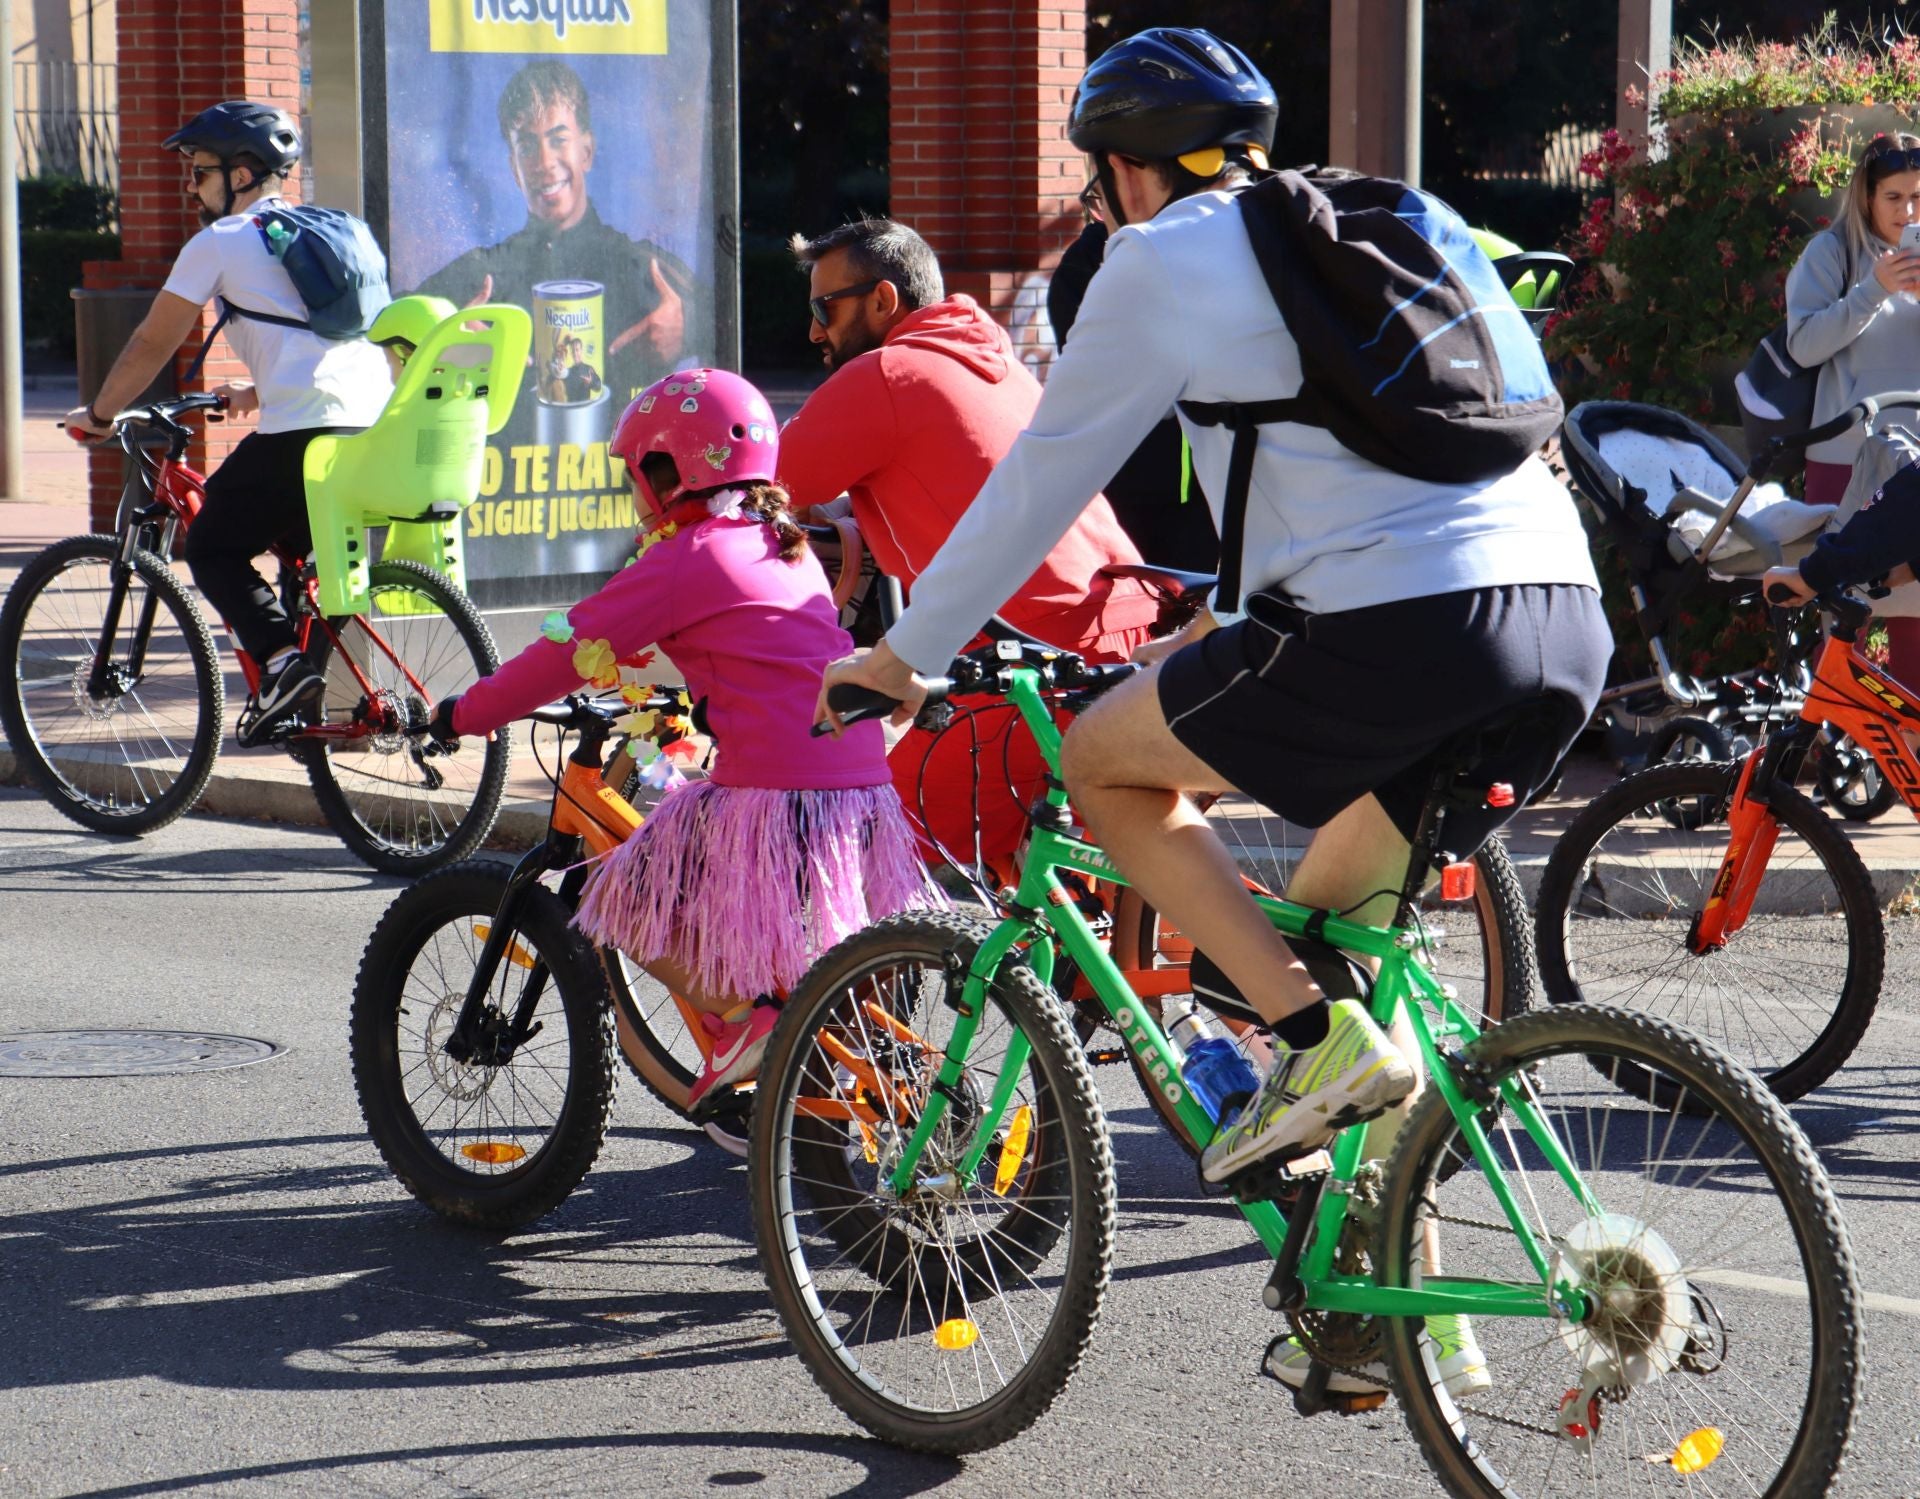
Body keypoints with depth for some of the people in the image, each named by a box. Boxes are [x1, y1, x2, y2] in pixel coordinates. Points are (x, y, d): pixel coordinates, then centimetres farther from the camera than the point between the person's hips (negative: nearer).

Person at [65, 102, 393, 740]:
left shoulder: (219, 243, 4)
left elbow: (153, 343, 9)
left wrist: (98, 414, 22)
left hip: (301, 434, -7)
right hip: (376, 425, 7)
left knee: (212, 549, 6)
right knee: (300, 548, 25)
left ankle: (280, 657, -14)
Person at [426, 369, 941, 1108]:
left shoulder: (685, 560, -4)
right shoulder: (784, 547, 19)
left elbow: (571, 650, -3)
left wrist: (464, 714, 6)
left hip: (775, 794, -8)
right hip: (865, 786, 8)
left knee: (626, 897, 3)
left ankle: (742, 1018, -7)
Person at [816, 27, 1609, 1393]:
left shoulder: (1162, 263, 6)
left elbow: (1041, 481, 10)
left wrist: (902, 656, 22)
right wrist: (1232, 623, 51)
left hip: (1400, 636, -7)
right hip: (1568, 623, 8)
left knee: (1105, 761, 14)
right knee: (1332, 913, 24)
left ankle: (1320, 1040, -1)